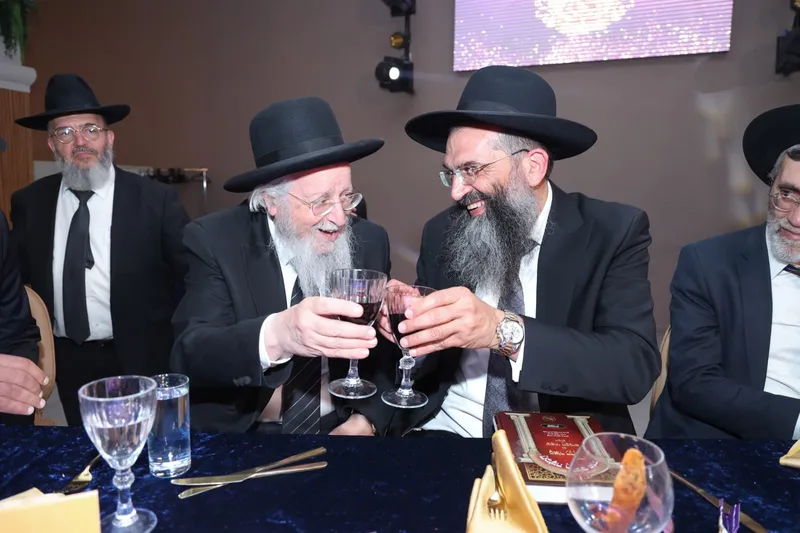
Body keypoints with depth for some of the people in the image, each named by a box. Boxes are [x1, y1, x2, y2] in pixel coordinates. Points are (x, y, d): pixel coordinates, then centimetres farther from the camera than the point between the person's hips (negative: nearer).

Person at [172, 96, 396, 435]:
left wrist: (368, 420, -14)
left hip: (339, 432, 2)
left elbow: (389, 350, 2)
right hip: (237, 439, -2)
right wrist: (274, 336, -40)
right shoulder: (215, 243, -11)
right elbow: (189, 357, -22)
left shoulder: (370, 243, -3)